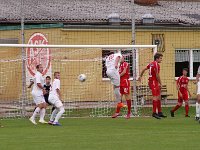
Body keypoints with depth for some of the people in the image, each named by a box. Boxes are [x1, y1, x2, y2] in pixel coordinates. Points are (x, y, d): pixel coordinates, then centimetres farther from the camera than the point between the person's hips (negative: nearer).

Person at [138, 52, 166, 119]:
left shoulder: (151, 64, 14)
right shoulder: (156, 64, -15)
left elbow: (144, 69, 24)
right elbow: (157, 75, -17)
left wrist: (140, 76, 37)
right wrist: (160, 83, -8)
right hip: (154, 82, -10)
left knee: (159, 96, 14)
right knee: (155, 97, -13)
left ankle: (160, 112, 18)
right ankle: (154, 113, -17)